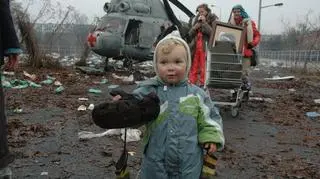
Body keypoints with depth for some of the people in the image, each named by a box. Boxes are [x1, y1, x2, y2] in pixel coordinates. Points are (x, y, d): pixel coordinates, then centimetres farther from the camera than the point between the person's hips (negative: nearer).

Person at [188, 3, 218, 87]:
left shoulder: (213, 19, 1)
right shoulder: (196, 19, 16)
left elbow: (213, 33, -11)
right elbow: (190, 34, 15)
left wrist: (204, 23, -12)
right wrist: (195, 27, -3)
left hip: (206, 47, -5)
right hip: (195, 47, 5)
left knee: (204, 67, -10)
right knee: (193, 67, 5)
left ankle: (203, 84, -5)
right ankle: (191, 83, 11)